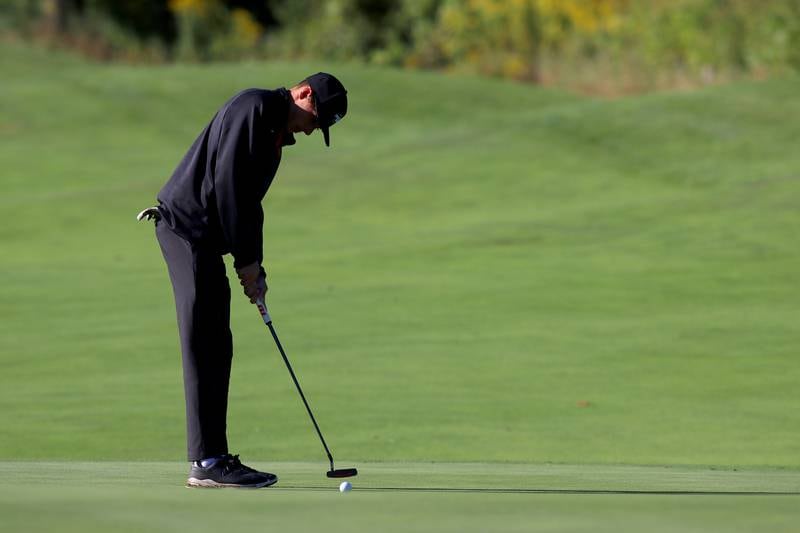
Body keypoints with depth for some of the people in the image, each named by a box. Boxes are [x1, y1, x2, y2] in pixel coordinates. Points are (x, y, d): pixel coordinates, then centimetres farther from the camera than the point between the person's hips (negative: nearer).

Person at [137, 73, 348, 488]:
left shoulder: (276, 130, 19)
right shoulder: (254, 108, -13)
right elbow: (226, 183, -19)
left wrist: (252, 266, 11)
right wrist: (247, 260, -14)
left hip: (204, 236, 10)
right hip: (187, 226, -10)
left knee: (216, 348, 9)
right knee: (205, 347, -11)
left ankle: (210, 458, 12)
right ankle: (208, 461, -11)